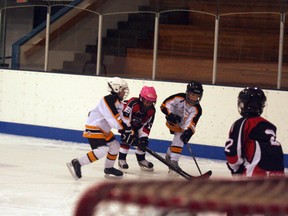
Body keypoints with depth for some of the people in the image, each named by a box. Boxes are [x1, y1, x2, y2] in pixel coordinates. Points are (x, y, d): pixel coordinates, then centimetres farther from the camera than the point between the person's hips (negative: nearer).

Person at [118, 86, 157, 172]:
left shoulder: (152, 110, -15)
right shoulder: (133, 103, -36)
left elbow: (147, 125, -7)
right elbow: (125, 117, -37)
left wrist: (144, 136, -15)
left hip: (138, 125, 6)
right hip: (125, 123, -6)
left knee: (143, 141, -3)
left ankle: (141, 160, 15)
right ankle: (121, 159, -11)